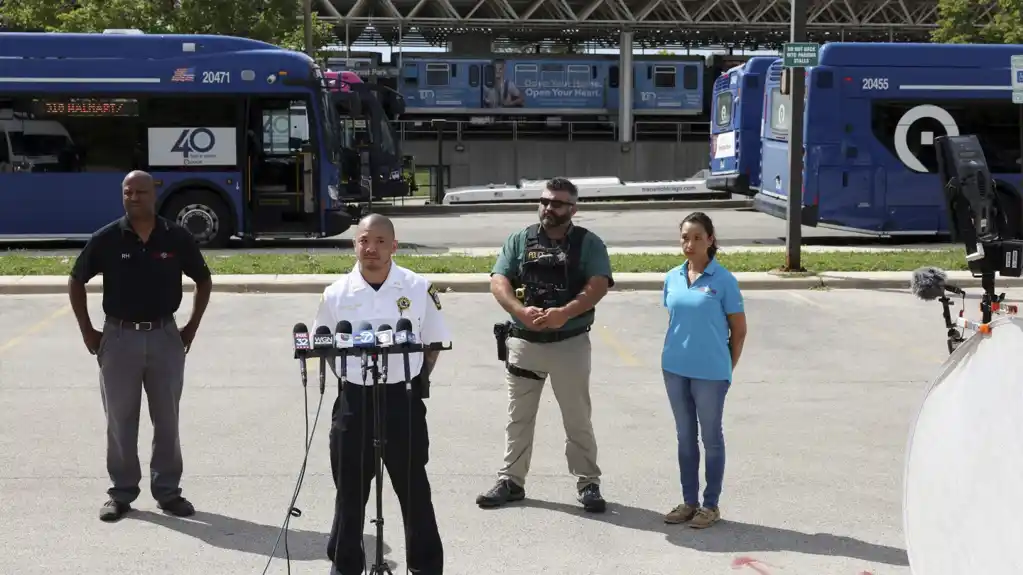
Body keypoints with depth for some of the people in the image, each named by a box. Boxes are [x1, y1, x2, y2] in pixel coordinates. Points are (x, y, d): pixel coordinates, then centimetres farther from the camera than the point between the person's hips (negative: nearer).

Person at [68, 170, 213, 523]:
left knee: (167, 419, 7)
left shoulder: (177, 238, -2)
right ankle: (121, 493, 18)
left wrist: (192, 327, 6)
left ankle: (168, 490, 19)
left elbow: (203, 281, 11)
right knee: (120, 420, 7)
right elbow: (76, 282, 7)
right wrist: (87, 331, 3)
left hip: (165, 336, 1)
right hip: (119, 337, 0)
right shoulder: (106, 239, -4)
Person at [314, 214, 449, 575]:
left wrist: (415, 383, 1)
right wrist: (350, 381, 4)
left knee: (413, 488, 8)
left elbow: (434, 343, 6)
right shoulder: (336, 293, -1)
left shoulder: (418, 289, -3)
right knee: (350, 490, 10)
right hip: (354, 400, 1)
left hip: (403, 399, -1)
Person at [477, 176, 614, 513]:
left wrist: (563, 313, -27)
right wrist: (521, 311, -22)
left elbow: (598, 286, -13)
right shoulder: (520, 240, 6)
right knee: (518, 417, 11)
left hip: (570, 343, -2)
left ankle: (588, 484, 16)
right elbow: (498, 282, -3)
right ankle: (511, 481, 21)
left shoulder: (588, 243, 0)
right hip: (524, 342, 2)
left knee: (578, 418, 6)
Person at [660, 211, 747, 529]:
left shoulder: (723, 280, -9)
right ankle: (689, 501, 25)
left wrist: (726, 368, 1)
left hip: (710, 372, -5)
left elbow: (739, 329, -3)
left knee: (711, 437, 7)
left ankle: (711, 505, 18)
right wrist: (672, 356, 9)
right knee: (685, 436, 14)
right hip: (675, 369, 5)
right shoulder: (672, 278, 4)